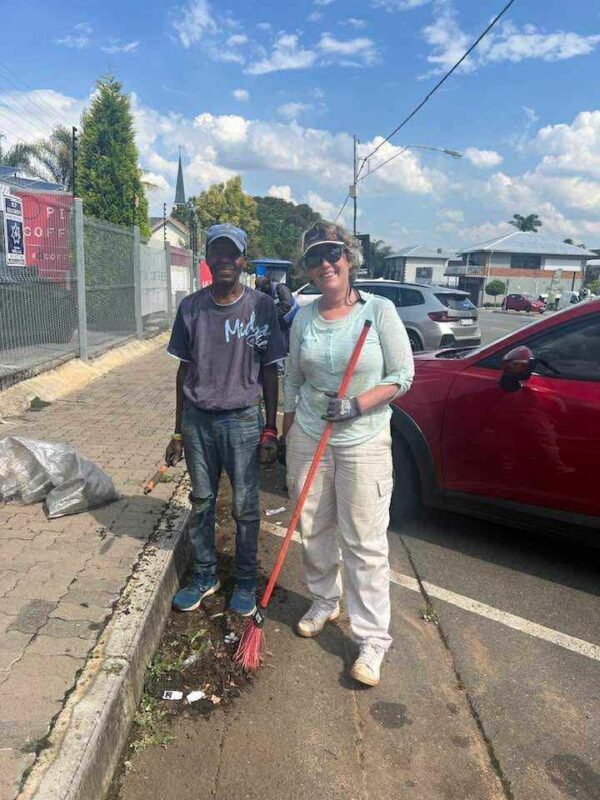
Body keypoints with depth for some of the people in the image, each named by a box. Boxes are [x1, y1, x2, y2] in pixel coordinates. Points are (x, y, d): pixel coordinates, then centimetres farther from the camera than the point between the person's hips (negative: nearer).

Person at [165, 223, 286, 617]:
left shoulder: (261, 306, -4)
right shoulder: (191, 307, 3)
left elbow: (269, 371, 0)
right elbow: (185, 369, 8)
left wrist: (271, 430, -3)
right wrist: (179, 430, 9)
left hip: (243, 419, -2)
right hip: (198, 419, 3)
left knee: (245, 507, 6)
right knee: (202, 502, 13)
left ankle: (246, 581, 24)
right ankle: (205, 575, 30)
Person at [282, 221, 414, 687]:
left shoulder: (379, 310, -7)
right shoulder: (303, 318, 5)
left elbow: (403, 375, -6)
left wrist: (357, 405, -18)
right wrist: (287, 436, 12)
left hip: (364, 440, -4)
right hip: (308, 436, 4)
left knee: (365, 541, -1)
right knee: (315, 529, 14)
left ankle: (372, 640, 12)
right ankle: (325, 603, 37)